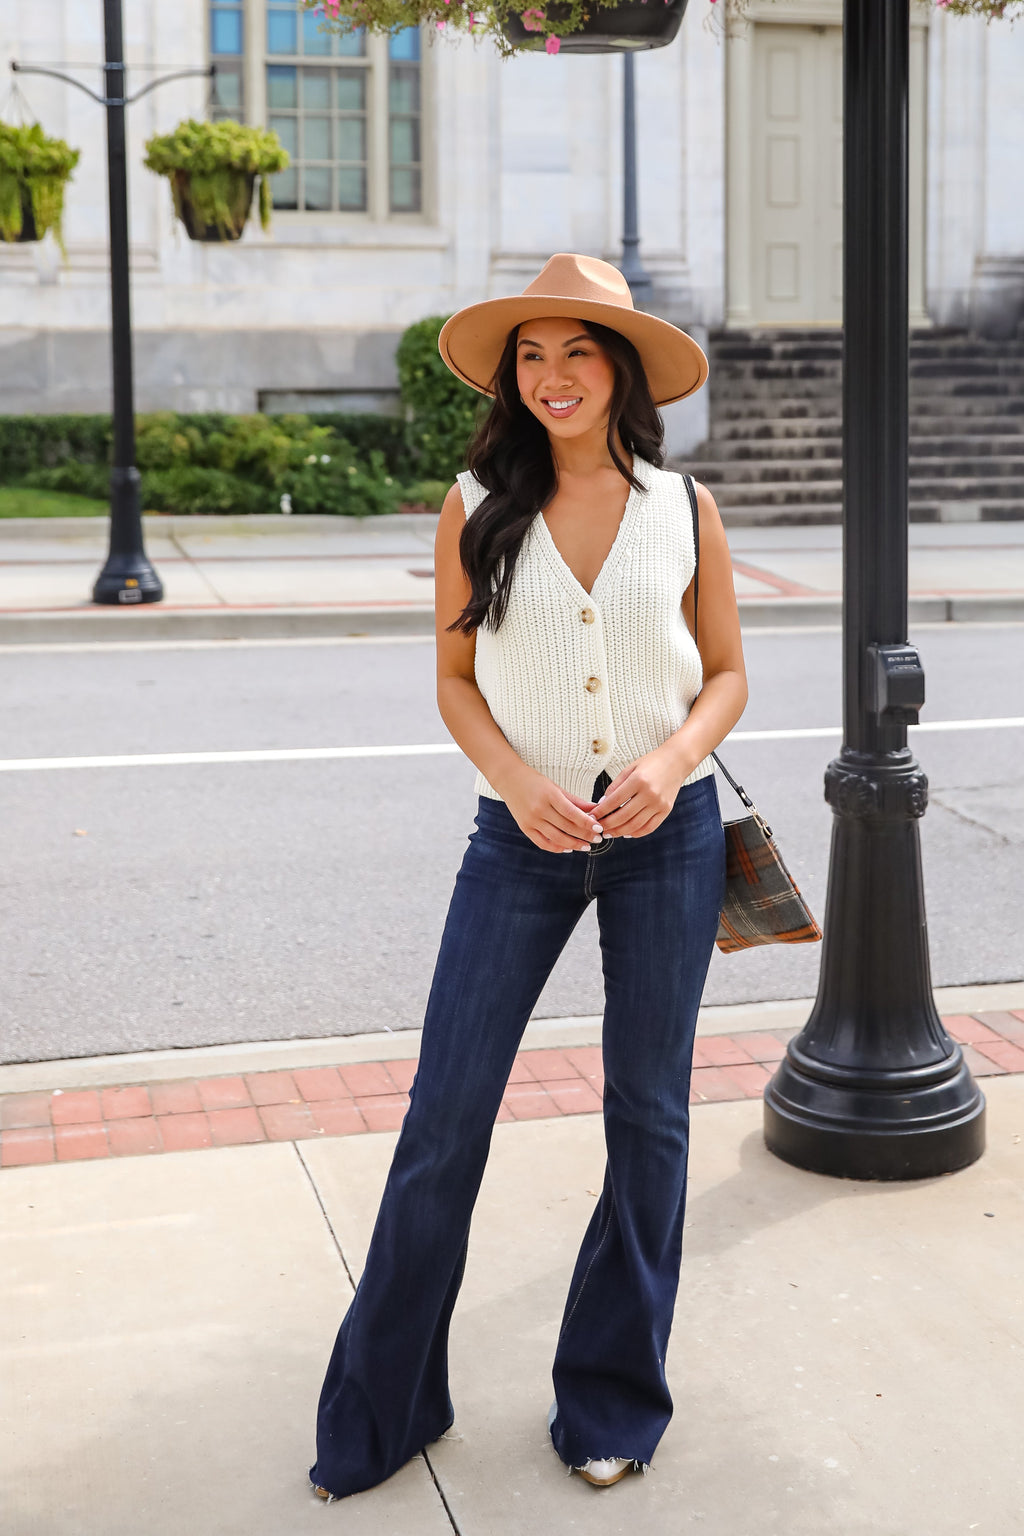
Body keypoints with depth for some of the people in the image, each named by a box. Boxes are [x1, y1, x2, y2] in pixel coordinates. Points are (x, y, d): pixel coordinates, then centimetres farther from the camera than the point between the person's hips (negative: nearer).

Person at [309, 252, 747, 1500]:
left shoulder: (684, 511, 0)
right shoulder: (478, 507, -1)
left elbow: (727, 674, 6)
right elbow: (455, 678, 3)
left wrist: (671, 759, -14)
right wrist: (516, 778, -14)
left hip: (667, 836, 1)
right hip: (524, 836, -1)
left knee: (647, 1113, 10)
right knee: (445, 1114, 0)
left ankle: (614, 1398, 28)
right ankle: (381, 1409, 18)